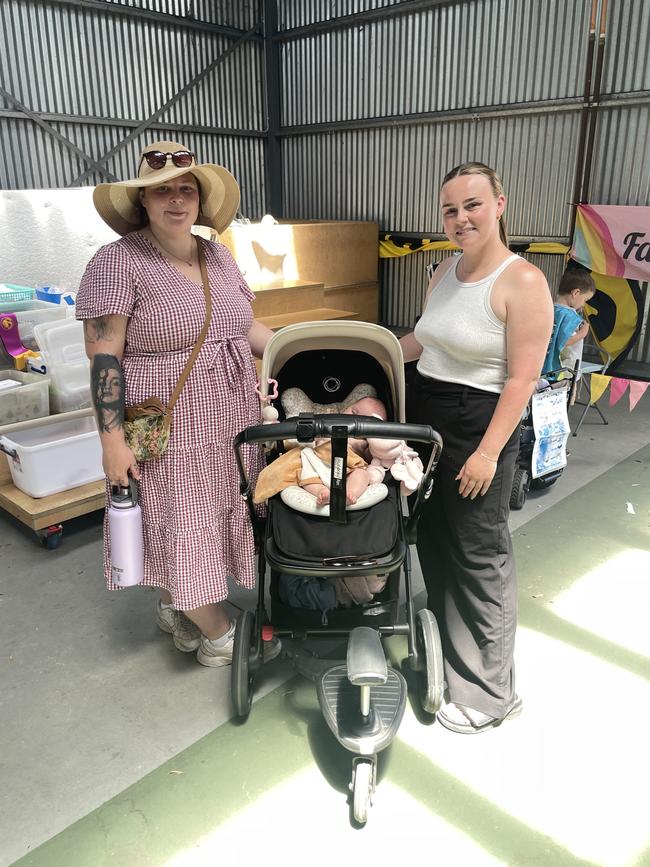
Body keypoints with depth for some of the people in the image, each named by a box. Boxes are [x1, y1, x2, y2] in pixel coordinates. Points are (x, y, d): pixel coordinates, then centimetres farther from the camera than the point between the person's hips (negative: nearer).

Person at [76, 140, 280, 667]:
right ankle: (220, 635, 25)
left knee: (210, 520, 16)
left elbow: (247, 327, 17)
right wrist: (112, 440, -18)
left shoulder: (219, 256, 8)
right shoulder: (118, 262, -11)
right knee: (180, 529, 3)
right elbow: (103, 356, -14)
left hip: (232, 422, 7)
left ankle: (174, 607, 41)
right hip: (170, 430, -6)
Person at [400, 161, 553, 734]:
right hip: (425, 415, 8)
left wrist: (489, 451, -19)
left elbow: (522, 377, -17)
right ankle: (445, 643, 40)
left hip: (478, 425, -7)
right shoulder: (446, 269, 9)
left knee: (478, 554, 2)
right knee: (433, 539, 17)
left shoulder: (523, 282, -14)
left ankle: (490, 692, 20)